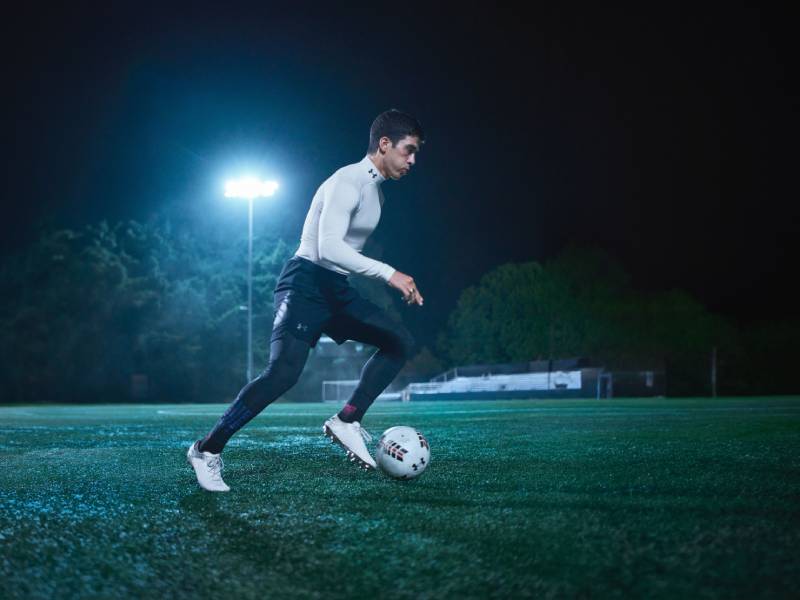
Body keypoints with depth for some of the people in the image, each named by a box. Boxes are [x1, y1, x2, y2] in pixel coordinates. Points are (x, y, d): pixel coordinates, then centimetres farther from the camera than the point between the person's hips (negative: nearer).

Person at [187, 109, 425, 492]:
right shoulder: (348, 182, -15)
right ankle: (207, 450, -11)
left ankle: (346, 422, -3)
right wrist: (389, 274, -33)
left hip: (336, 288, 10)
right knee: (284, 372, -23)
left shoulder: (375, 190, 15)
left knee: (401, 342, 1)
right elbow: (328, 248, -28)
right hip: (306, 283, -10)